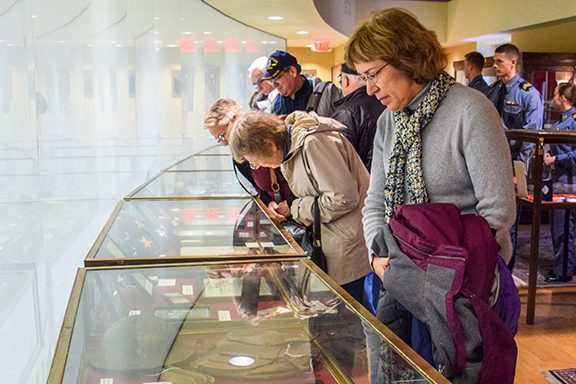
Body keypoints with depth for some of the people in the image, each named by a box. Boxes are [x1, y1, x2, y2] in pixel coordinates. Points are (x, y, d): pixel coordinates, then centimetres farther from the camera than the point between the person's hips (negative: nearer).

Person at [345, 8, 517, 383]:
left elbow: (499, 211, -17)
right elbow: (376, 201, 13)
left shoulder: (470, 110, -14)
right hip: (403, 278, 6)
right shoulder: (389, 121, 8)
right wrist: (378, 253, -4)